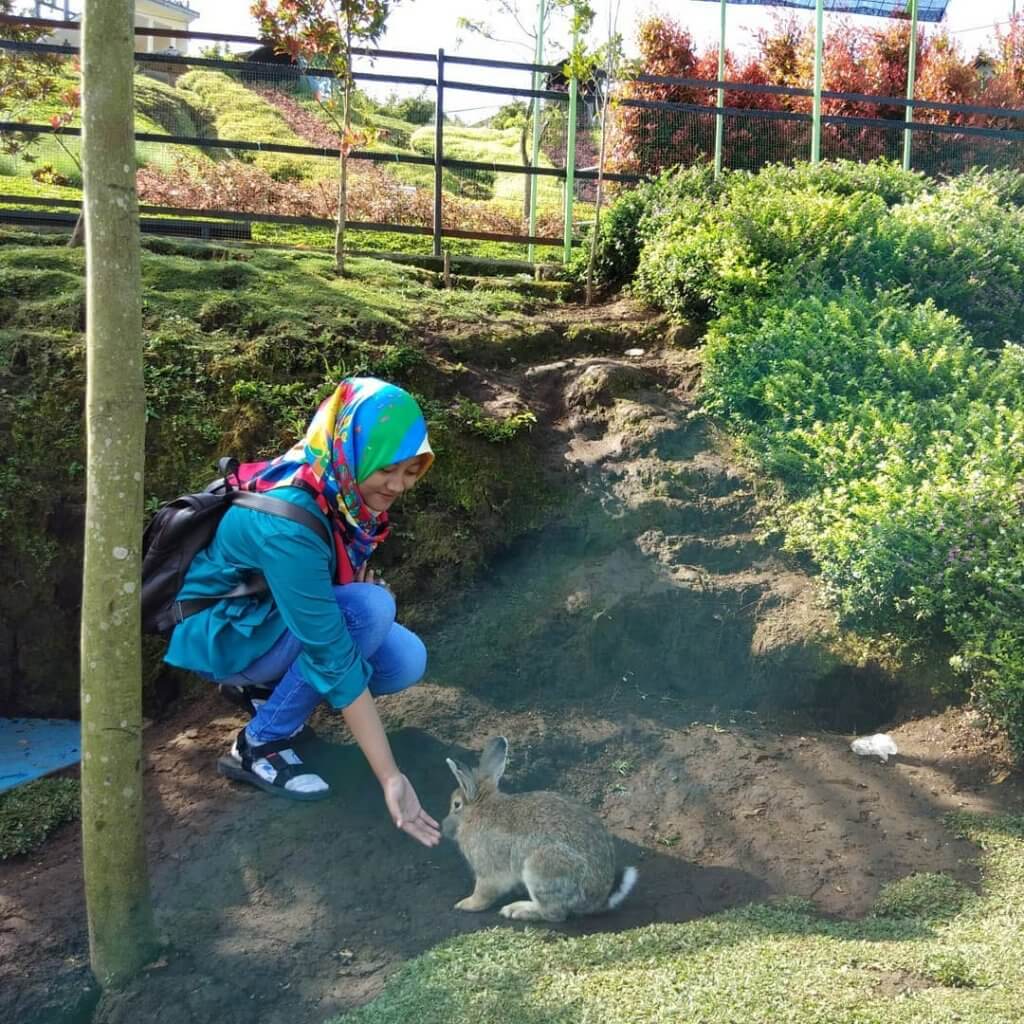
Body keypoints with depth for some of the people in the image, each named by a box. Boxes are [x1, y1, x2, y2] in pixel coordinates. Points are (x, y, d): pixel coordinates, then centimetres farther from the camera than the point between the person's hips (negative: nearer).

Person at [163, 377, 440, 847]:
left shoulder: (345, 488, -13)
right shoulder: (287, 523, -36)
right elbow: (334, 658, -37)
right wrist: (390, 777, -35)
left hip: (284, 617, 7)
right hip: (220, 633, -7)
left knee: (407, 660, -11)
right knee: (370, 610, -30)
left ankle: (268, 687, 9)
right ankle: (258, 747, -14)